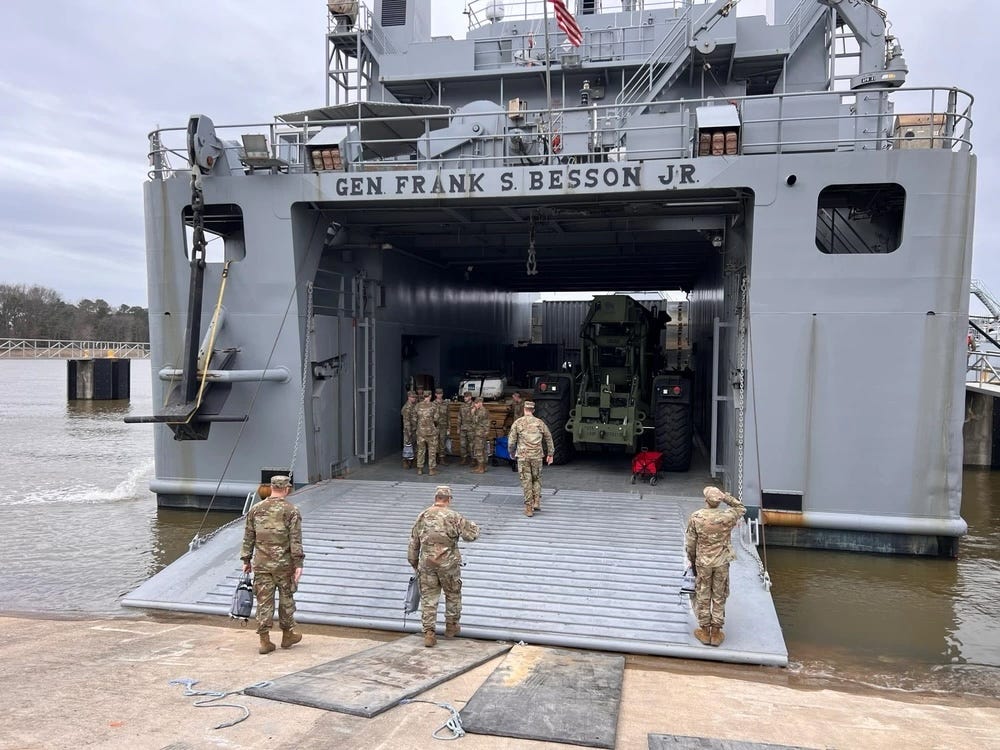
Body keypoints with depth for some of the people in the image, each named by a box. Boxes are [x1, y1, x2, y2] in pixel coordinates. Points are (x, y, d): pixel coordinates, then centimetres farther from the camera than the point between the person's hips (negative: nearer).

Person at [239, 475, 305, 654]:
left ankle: (265, 640, 7)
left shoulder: (256, 509, 5)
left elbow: (248, 537, 8)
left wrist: (246, 560, 16)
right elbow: (296, 540, -11)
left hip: (261, 564, 3)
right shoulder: (291, 511, -7)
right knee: (286, 599, 12)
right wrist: (298, 564, -10)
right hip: (284, 564, -3)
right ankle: (287, 635, 23)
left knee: (264, 601, 6)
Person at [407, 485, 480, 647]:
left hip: (427, 564, 3)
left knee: (428, 598, 8)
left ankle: (429, 633, 6)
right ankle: (451, 626, 30)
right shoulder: (454, 516, -9)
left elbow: (413, 543, 9)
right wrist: (474, 526, 12)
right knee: (453, 595, 18)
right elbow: (470, 535, -10)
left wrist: (414, 563, 20)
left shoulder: (422, 517, 4)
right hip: (448, 564, -3)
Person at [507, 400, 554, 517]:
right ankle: (536, 503, 11)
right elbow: (549, 438, 10)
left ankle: (529, 508, 2)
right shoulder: (540, 423, 5)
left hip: (523, 456, -2)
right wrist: (550, 454, 19)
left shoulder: (517, 423, -2)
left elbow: (511, 441, -2)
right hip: (537, 456, 2)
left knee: (526, 481, 3)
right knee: (537, 479, 19)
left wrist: (511, 452, 15)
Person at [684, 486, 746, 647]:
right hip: (722, 563, 1)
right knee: (719, 598, 12)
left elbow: (690, 544, -6)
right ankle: (716, 632, 21)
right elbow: (741, 508, 10)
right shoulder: (728, 516, -14)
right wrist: (726, 497, -2)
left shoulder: (696, 517, -14)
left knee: (703, 598, 13)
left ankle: (705, 631, 22)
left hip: (702, 563, -1)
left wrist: (692, 561, 9)